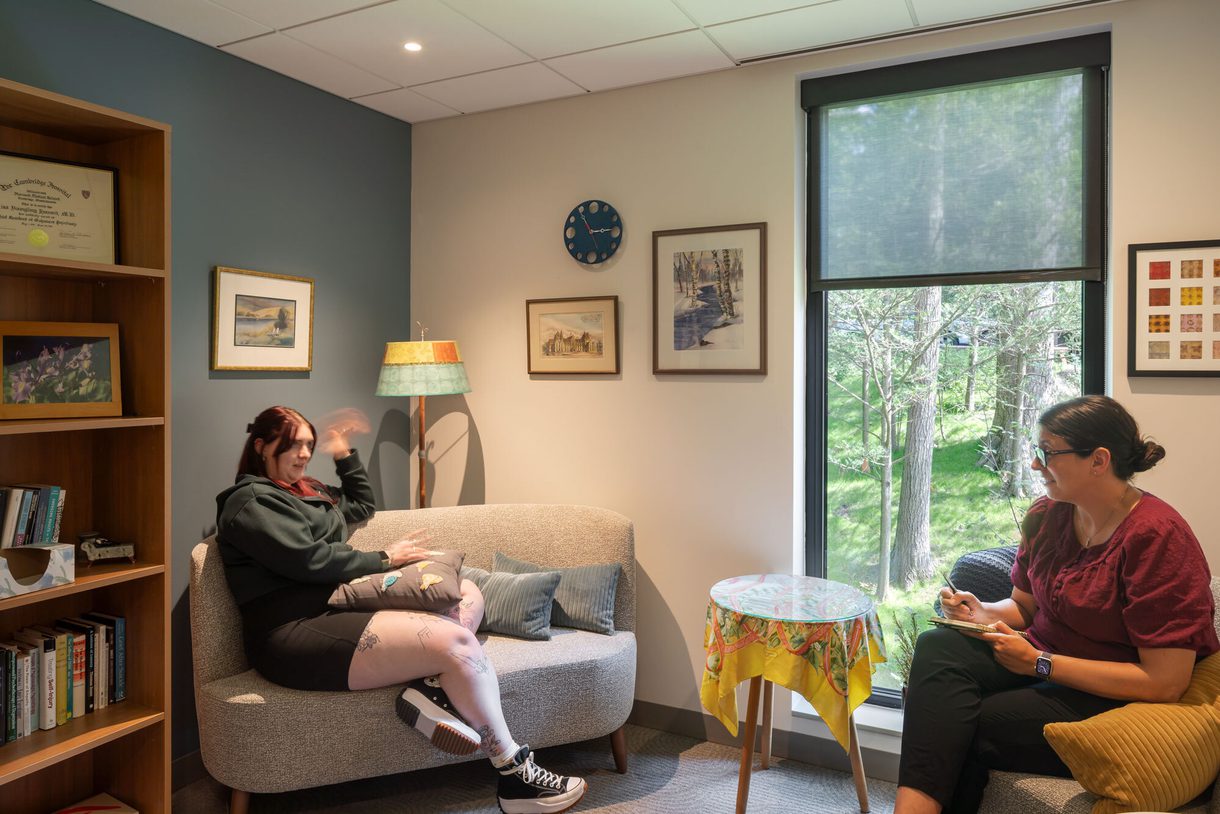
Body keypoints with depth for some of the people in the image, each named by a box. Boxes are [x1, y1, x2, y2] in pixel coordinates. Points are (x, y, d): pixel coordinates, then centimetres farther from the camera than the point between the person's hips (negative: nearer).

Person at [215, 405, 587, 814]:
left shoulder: (304, 491, 25)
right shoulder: (250, 501, -4)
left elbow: (362, 505, 40)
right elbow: (310, 558, -15)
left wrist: (345, 455, 29)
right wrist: (384, 558, -4)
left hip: (333, 611, 11)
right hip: (295, 634, -11)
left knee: (467, 594, 4)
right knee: (457, 642, -23)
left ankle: (427, 686, -23)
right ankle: (516, 777, -15)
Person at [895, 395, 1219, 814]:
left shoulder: (1157, 536, -19)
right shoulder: (1046, 514, 2)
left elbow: (1165, 682, -20)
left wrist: (1038, 663, -20)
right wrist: (982, 613, -7)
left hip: (1116, 699, -6)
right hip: (1040, 660, 7)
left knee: (967, 729, -28)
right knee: (937, 647, -23)